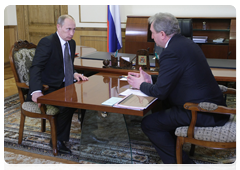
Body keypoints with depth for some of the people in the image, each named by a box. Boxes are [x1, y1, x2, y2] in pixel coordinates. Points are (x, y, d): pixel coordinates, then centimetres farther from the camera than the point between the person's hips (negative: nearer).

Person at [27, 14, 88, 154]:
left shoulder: (71, 43, 9)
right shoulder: (47, 42, -16)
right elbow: (35, 68, -26)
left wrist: (74, 74, -4)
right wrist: (36, 91, -42)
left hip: (63, 86, 8)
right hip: (47, 89, -8)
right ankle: (57, 140, -10)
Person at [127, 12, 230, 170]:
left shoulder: (172, 52, -21)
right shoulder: (184, 42, 10)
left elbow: (160, 92, -16)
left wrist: (141, 85, 3)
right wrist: (150, 79, 17)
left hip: (202, 113, -10)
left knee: (148, 124, -2)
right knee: (159, 108, 25)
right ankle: (176, 155, 31)